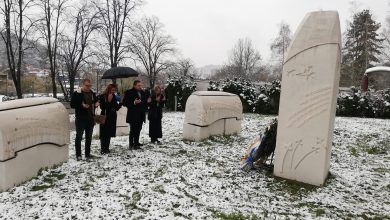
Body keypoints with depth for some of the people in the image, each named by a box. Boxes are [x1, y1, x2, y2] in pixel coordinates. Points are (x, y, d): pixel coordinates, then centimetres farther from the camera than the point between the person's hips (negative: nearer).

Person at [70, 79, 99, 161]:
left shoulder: (92, 93, 10)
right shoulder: (76, 94, -6)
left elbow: (95, 102, 23)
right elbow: (72, 105, -9)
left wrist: (97, 104, 0)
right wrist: (82, 105, -23)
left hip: (90, 119, 6)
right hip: (80, 119, -6)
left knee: (89, 137, 13)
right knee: (79, 137, 1)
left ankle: (87, 153, 23)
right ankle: (78, 155, 9)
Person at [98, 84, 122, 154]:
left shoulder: (114, 97, 9)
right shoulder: (102, 96, -6)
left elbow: (116, 108, 10)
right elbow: (102, 107, -14)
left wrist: (120, 103, -7)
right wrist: (108, 101, -22)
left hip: (112, 118, 5)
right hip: (105, 118, -5)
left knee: (109, 134, 8)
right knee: (104, 134, -4)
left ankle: (107, 148, 15)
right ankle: (103, 149, 0)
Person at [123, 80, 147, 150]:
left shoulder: (142, 93, 15)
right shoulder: (129, 92, -6)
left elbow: (144, 102, 24)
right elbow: (125, 103, -11)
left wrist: (144, 109, 7)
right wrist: (134, 103, -22)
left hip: (140, 115, 7)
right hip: (133, 115, -7)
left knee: (138, 130, 11)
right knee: (133, 130, -5)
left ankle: (136, 143, 22)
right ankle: (131, 145, 2)